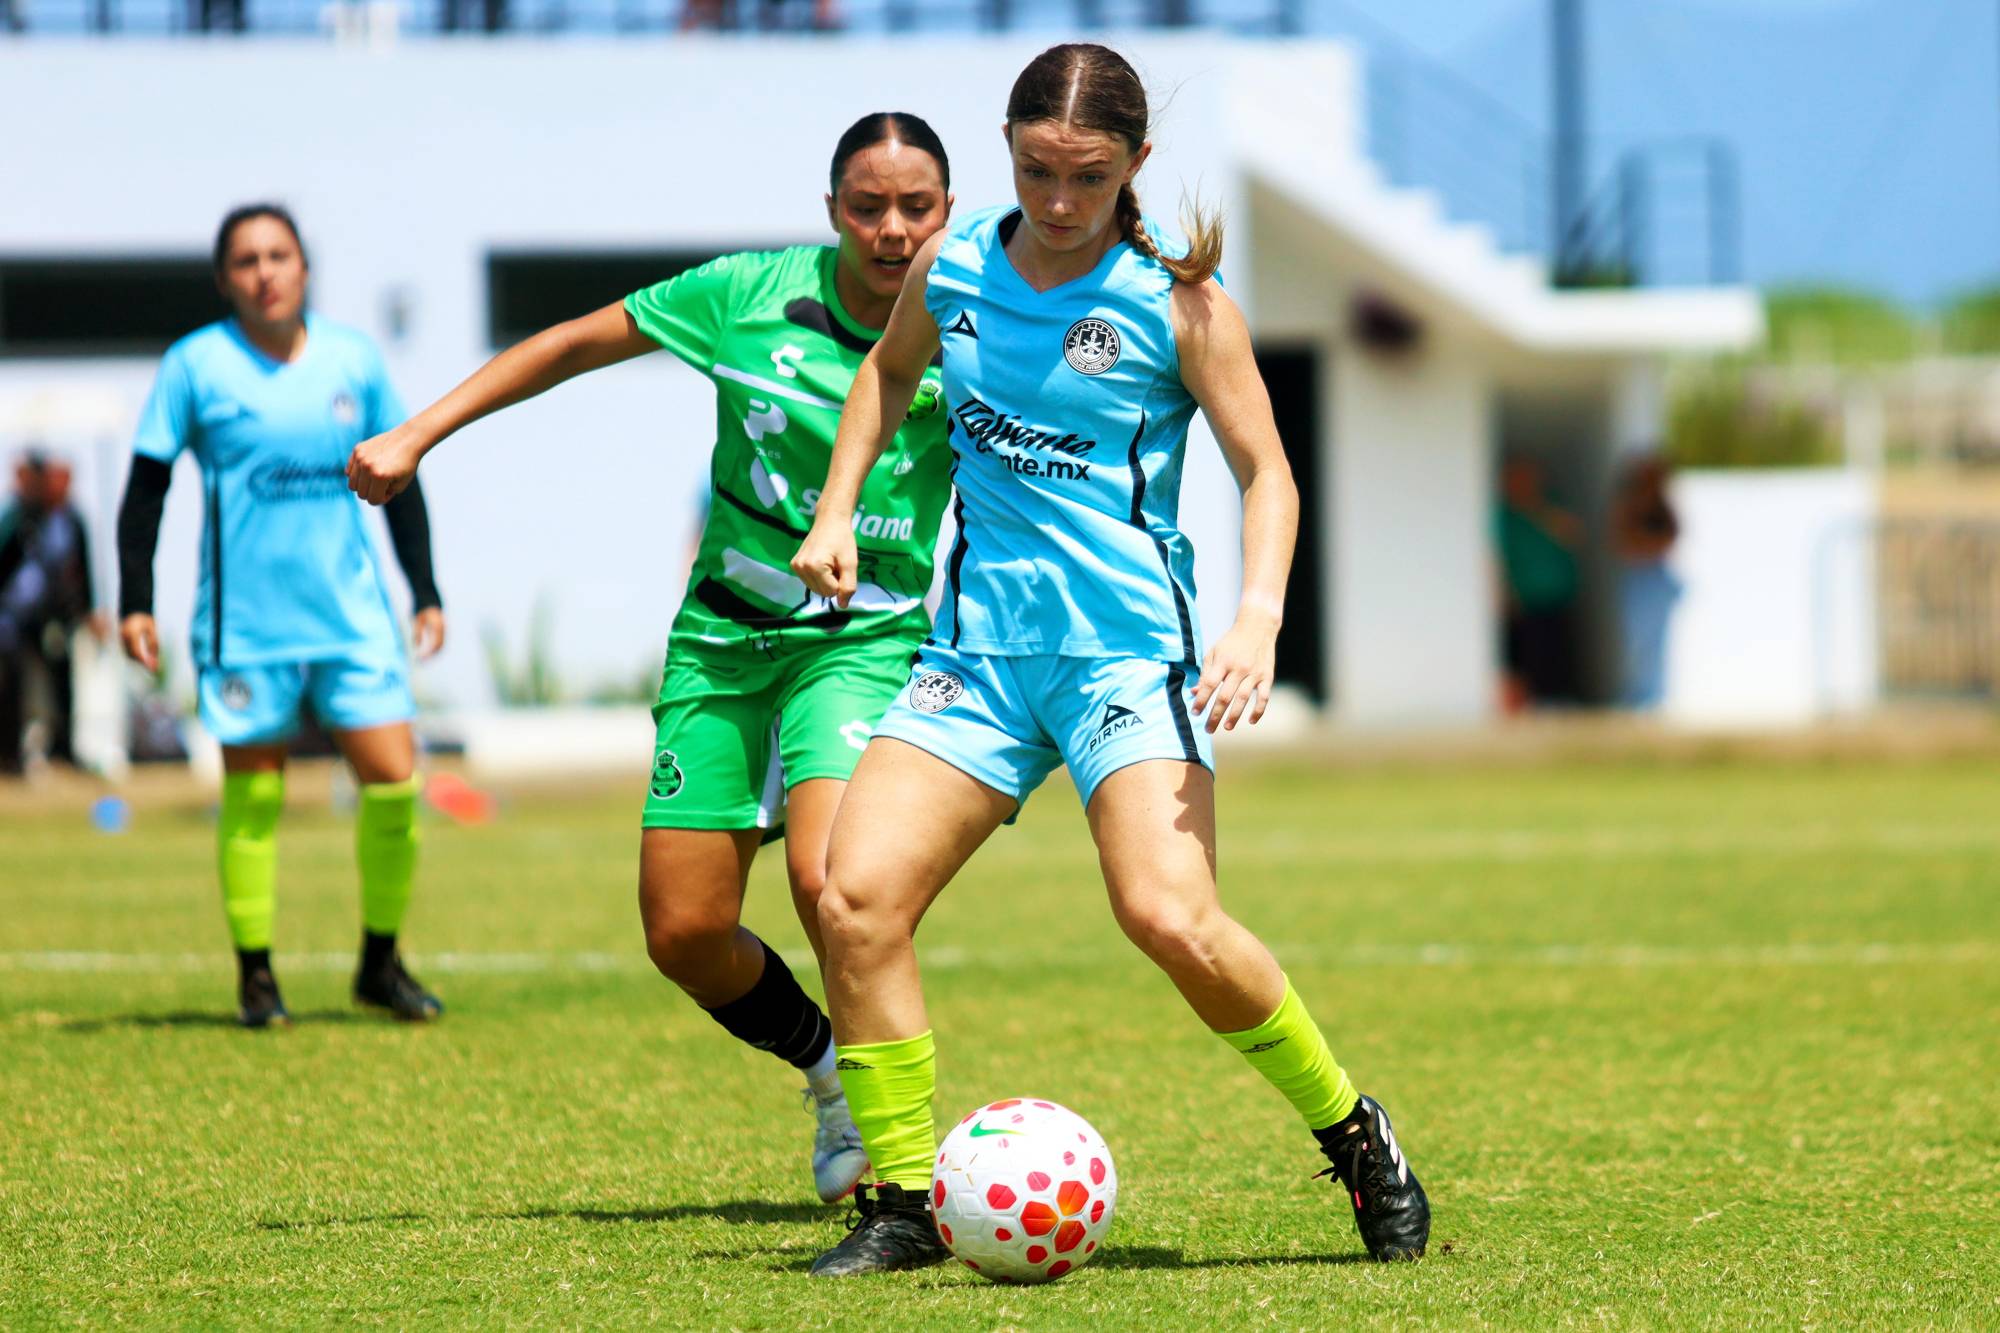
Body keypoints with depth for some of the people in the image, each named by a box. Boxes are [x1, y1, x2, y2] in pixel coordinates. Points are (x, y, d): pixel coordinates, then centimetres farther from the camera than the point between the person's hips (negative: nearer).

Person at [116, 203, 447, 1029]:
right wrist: (134, 602, -5)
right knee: (253, 793, 1)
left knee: (393, 778, -4)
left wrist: (426, 592, 12)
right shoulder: (196, 366, -2)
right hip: (245, 620, -3)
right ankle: (255, 975, 12)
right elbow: (147, 486, 1)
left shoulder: (353, 360, 6)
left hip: (351, 611, 3)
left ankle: (380, 963, 11)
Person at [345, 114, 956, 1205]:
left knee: (829, 882, -28)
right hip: (725, 635, 3)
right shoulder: (751, 295, -5)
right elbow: (575, 345, 5)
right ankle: (828, 1066, 29)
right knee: (684, 936, 1)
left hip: (870, 639, -3)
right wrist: (417, 437, 2)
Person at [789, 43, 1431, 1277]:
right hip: (981, 642, 4)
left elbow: (1267, 473, -2)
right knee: (857, 895, -13)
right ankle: (904, 1206, -1)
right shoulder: (952, 268, 6)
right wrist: (837, 512, 17)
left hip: (1129, 643, -4)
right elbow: (891, 370, 28)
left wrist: (1258, 621, -17)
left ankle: (1356, 1138, 1)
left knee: (1171, 918, -22)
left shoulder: (1177, 300, -5)